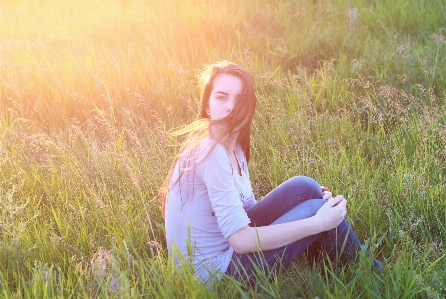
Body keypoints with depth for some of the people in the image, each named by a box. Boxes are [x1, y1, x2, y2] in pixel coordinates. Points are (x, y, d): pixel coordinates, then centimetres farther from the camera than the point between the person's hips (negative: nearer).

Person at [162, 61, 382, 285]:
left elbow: (247, 208, 9)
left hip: (224, 245, 8)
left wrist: (308, 199, 0)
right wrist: (318, 223, -22)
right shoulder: (211, 151, -23)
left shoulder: (232, 145, 6)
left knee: (305, 188, 0)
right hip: (214, 270, -8)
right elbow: (241, 240, -25)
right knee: (318, 208, -8)